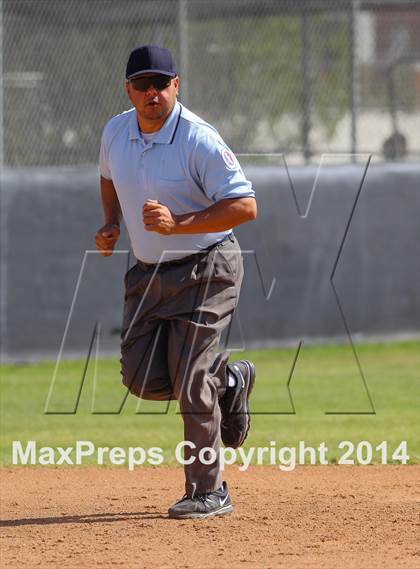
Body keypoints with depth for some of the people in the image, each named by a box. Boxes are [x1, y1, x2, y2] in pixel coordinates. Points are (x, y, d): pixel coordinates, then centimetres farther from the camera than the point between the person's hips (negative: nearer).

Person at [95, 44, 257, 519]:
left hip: (205, 270, -6)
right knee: (143, 379, -1)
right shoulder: (115, 133, 1)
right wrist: (110, 224, 5)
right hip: (147, 273, 7)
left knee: (190, 385, -11)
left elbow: (245, 205, -23)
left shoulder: (200, 141, -20)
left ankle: (208, 493, 1)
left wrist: (178, 224, -31)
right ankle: (227, 379, 27)